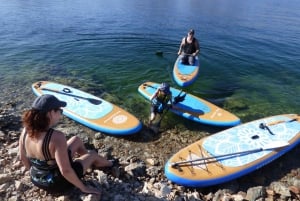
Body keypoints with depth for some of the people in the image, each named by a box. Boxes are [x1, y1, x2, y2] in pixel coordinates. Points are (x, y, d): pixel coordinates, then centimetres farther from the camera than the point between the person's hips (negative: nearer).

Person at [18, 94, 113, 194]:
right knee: (92, 154, 15)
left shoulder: (26, 131, -14)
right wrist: (83, 188, -18)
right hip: (56, 183, -6)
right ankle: (109, 164, 49)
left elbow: (23, 158, 1)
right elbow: (66, 171, -34)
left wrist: (35, 172, 20)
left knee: (76, 140, 17)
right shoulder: (57, 137, -36)